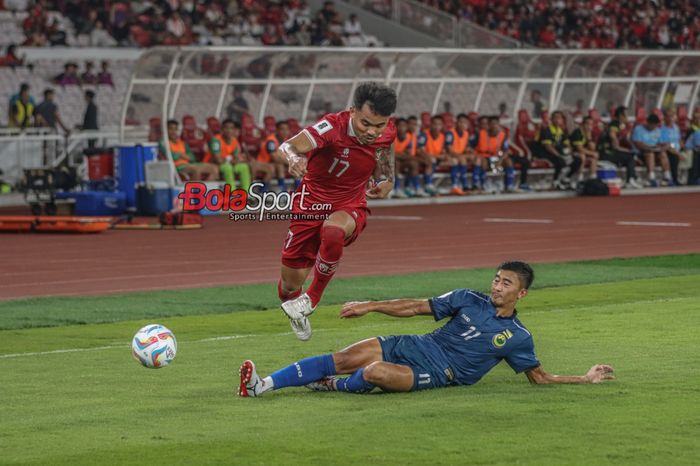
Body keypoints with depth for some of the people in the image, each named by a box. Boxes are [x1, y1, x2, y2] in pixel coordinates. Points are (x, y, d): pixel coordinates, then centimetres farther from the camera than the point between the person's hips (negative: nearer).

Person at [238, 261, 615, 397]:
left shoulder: (518, 338, 1)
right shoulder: (470, 300, 8)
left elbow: (539, 377, 10)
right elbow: (417, 307, 9)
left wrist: (585, 379, -1)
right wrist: (371, 306, 2)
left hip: (436, 376, -4)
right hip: (412, 347, 4)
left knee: (376, 373, -32)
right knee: (343, 359, -14)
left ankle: (337, 386, 1)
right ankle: (262, 385, -15)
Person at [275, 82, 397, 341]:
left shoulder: (387, 132, -10)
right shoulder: (334, 126, -26)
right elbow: (287, 146, -42)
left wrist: (387, 180, 4)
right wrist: (294, 157, -65)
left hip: (350, 207, 1)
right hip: (312, 203, -1)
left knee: (334, 232, -37)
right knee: (290, 286, 5)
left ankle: (314, 295, -12)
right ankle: (294, 304, 45)